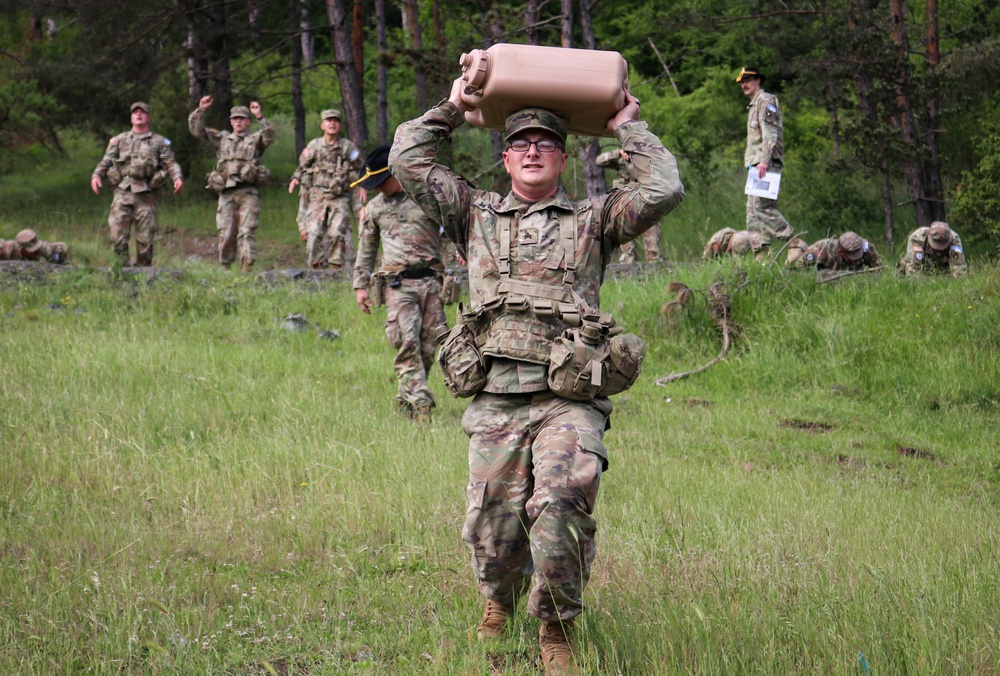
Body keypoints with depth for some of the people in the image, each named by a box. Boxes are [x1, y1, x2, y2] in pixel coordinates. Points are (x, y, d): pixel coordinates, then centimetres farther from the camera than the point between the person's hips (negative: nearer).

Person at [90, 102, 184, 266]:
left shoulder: (159, 142, 14)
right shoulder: (119, 140, 18)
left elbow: (170, 163, 4)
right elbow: (106, 161, 12)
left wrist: (178, 177, -16)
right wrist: (96, 175, -8)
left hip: (146, 196, -1)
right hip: (122, 193, 1)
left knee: (145, 239, -1)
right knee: (117, 236, -10)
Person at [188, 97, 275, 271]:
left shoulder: (255, 140, 14)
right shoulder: (221, 139, 21)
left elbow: (269, 136, -7)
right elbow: (196, 129, 16)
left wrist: (260, 117, -19)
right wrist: (200, 110, 2)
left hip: (247, 193, -2)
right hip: (226, 193, 2)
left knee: (247, 232, -10)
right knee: (226, 234, 1)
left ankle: (247, 269, -14)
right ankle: (225, 269, 8)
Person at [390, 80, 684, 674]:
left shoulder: (594, 220, 16)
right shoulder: (477, 215, 19)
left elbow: (664, 190, 3)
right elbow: (407, 161, 15)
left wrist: (629, 129, 14)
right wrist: (451, 110, 22)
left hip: (570, 399, -2)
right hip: (495, 401, 2)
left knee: (561, 502, -25)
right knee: (493, 527, -3)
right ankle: (499, 602, 31)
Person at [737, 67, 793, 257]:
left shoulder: (766, 101, -5)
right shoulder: (753, 105, 25)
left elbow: (770, 133, -16)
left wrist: (765, 160, -24)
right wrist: (753, 162, 17)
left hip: (767, 163, -10)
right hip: (756, 163, 10)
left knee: (763, 205, -18)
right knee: (753, 208, 5)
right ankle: (760, 253, 3)